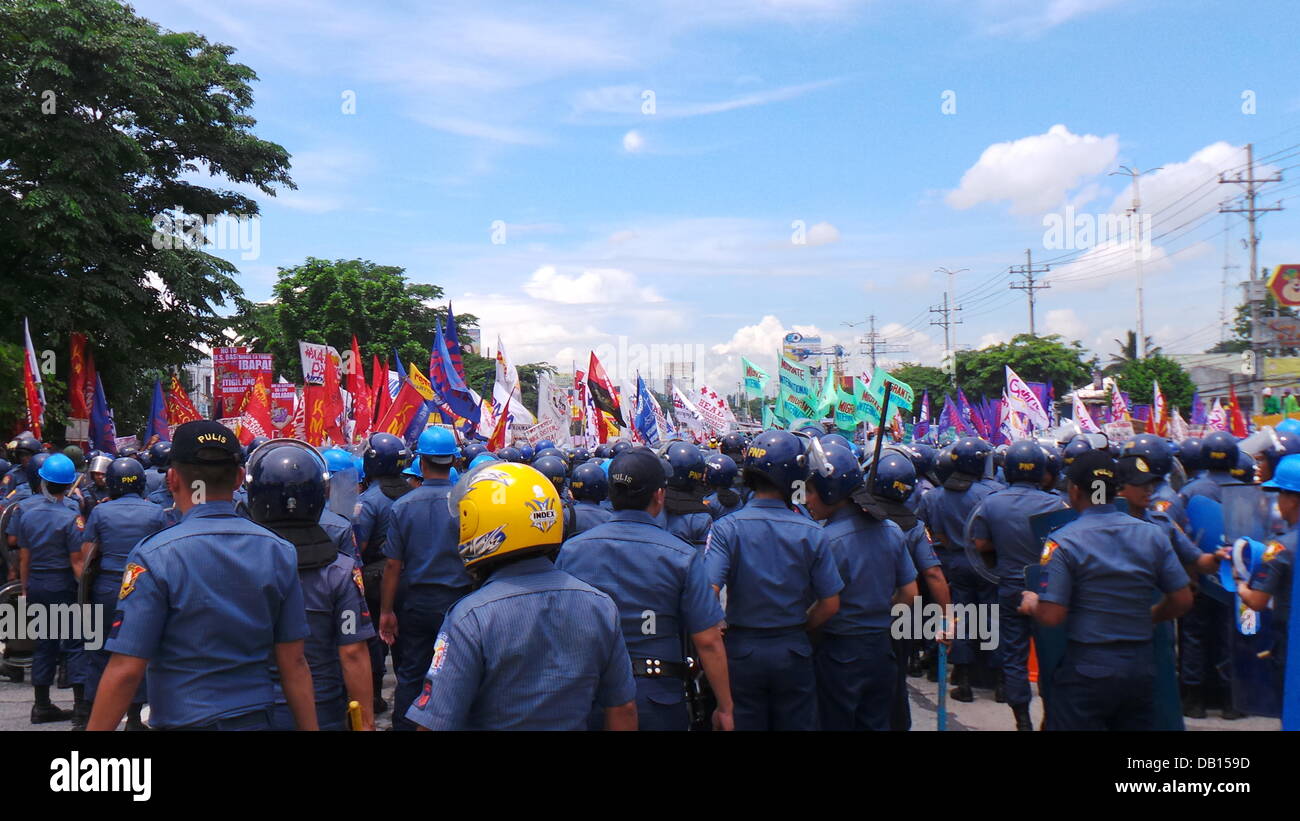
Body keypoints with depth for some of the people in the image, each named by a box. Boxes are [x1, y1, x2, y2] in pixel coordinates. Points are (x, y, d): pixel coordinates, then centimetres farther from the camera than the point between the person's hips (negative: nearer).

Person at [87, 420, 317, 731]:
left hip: (183, 720, -3)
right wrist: (310, 726, 5)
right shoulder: (279, 551, -5)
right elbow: (294, 663, -3)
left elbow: (126, 671, -17)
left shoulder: (154, 556, -15)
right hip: (257, 718, 3)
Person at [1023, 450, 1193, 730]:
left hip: (1086, 668, -4)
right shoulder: (1152, 534, 0)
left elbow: (1051, 617, -17)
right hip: (1141, 667, 5)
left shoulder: (1063, 542, -14)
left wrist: (1031, 604, 4)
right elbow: (1182, 600, 3)